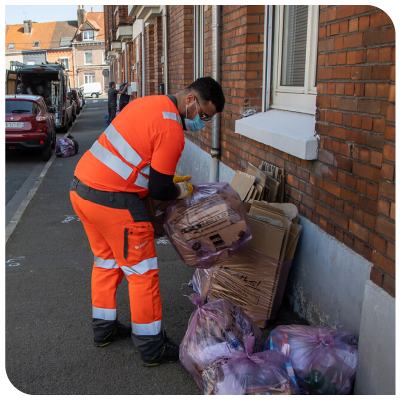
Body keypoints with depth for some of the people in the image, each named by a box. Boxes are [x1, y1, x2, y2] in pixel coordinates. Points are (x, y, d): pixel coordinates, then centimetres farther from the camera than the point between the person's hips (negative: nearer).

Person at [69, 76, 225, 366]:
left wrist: (170, 178, 21)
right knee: (142, 271, 3)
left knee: (107, 261, 23)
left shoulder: (149, 102, 12)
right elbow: (159, 190, -13)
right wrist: (182, 191, 7)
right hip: (111, 199, -10)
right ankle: (152, 348, 17)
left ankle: (104, 329, 38)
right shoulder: (171, 130, -17)